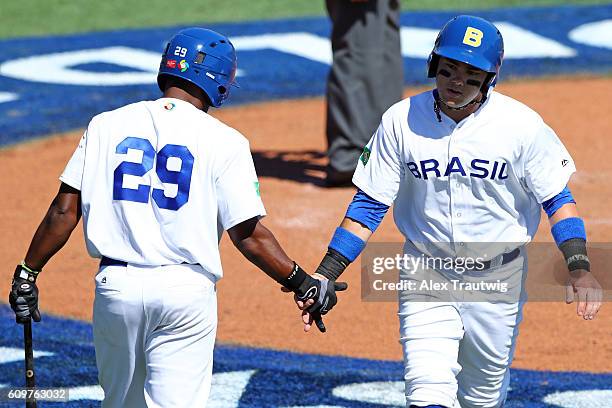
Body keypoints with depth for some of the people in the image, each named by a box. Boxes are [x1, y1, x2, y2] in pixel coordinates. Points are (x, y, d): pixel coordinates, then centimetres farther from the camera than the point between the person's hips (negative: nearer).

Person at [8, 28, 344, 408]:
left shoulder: (106, 125, 5)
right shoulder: (224, 141, -3)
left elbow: (64, 212, 2)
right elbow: (248, 235, -6)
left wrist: (27, 274, 10)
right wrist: (301, 282, 4)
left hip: (115, 285, 3)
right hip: (186, 291, -3)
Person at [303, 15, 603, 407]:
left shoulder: (522, 125, -11)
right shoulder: (401, 121, -8)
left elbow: (557, 199, -4)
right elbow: (369, 205, -3)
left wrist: (579, 266, -21)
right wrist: (324, 277, -11)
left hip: (497, 282, 0)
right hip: (425, 279, 0)